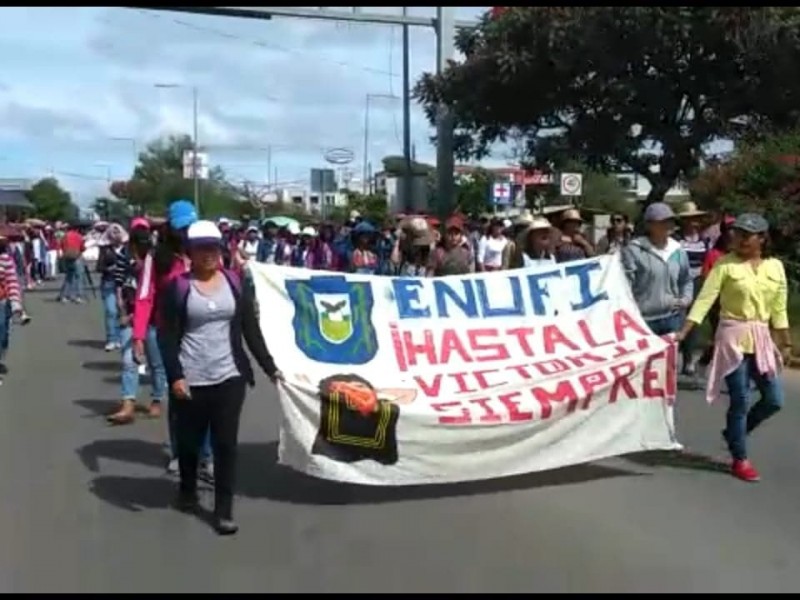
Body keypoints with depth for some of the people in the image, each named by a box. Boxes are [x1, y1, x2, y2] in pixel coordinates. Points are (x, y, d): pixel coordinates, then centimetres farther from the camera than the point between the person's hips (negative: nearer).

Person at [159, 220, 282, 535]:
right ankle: (187, 491, 38)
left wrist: (270, 368, 3)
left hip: (229, 377, 1)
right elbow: (168, 336, -5)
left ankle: (224, 511, 8)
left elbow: (251, 329, 6)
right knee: (189, 441, 13)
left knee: (226, 444, 0)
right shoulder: (178, 286, -3)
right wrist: (175, 376, -14)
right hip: (191, 380, -1)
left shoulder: (235, 282, 5)